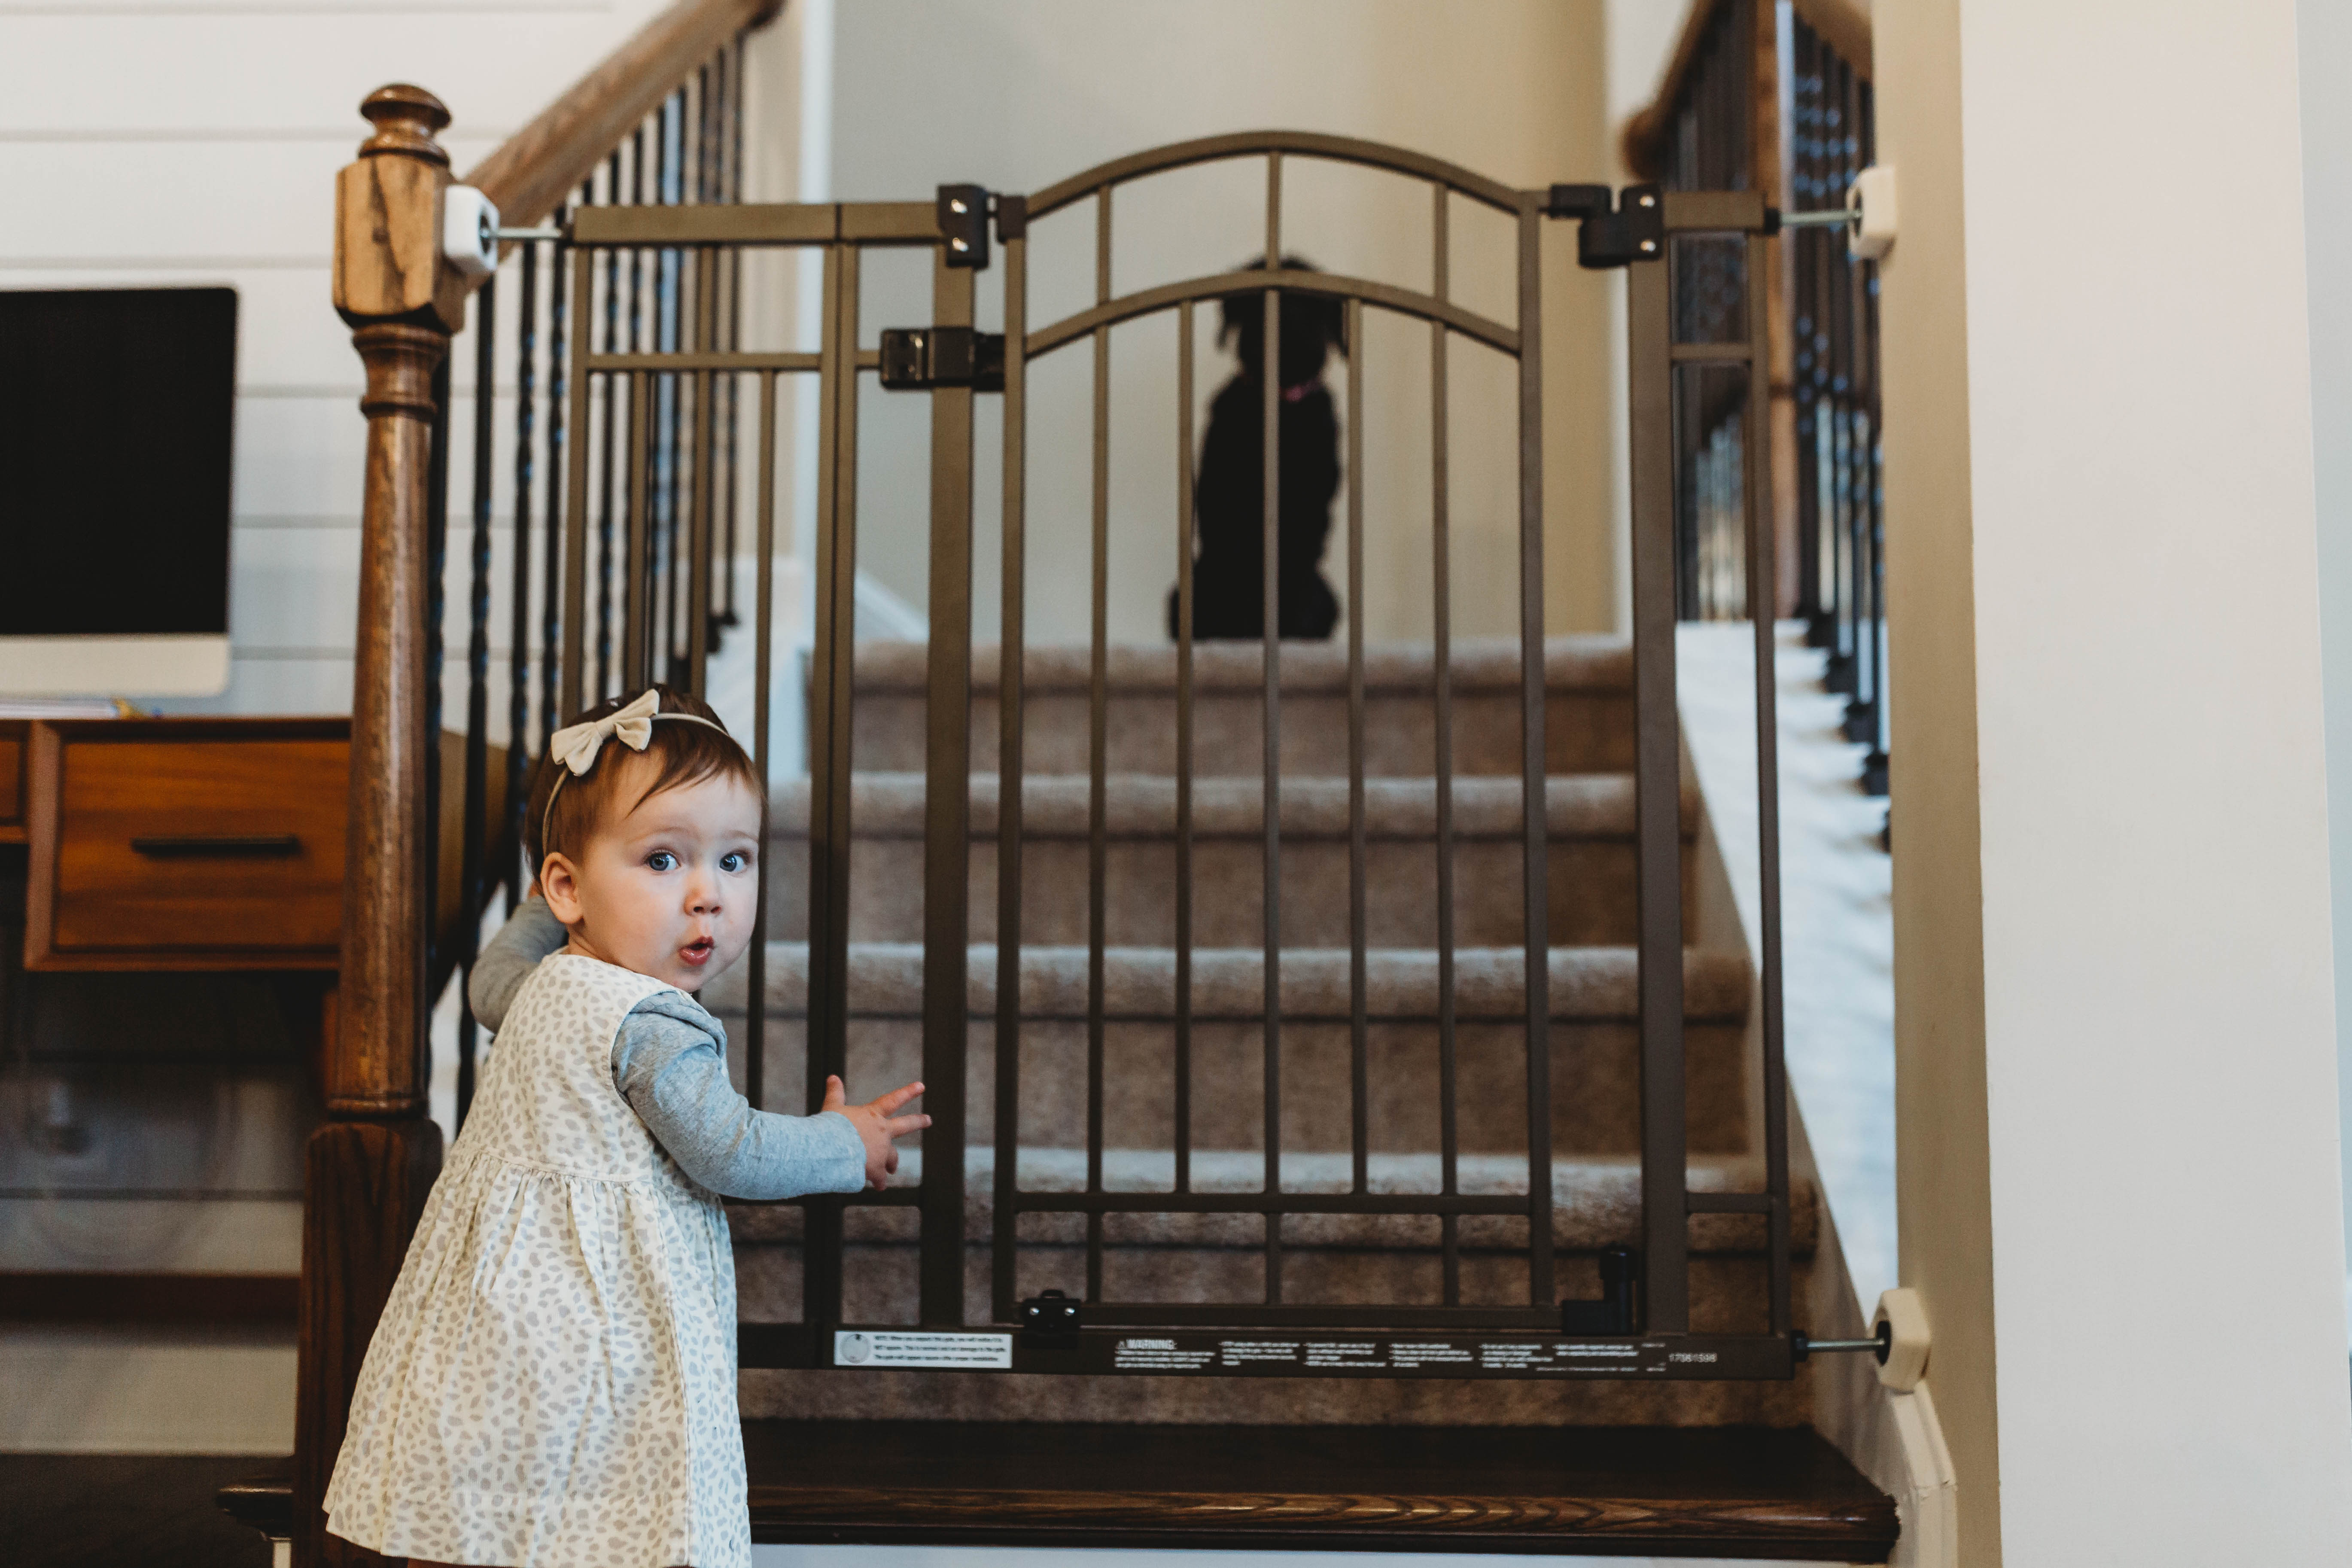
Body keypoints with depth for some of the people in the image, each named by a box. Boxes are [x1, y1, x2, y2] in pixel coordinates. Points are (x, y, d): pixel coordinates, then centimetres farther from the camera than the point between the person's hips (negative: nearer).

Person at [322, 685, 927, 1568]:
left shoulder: (543, 981, 10)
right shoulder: (657, 1028, -18)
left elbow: (489, 983, 35)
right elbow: (727, 1155, -15)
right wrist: (848, 1146, 0)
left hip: (491, 1312, 9)